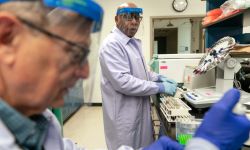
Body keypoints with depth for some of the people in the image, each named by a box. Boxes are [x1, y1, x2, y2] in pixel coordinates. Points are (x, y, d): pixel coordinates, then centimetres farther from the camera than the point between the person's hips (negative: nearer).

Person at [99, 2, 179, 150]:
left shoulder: (134, 43, 11)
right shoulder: (112, 44, -19)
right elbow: (122, 81, -27)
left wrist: (158, 78, 3)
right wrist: (160, 87, -22)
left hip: (139, 110, 9)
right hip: (124, 114, -9)